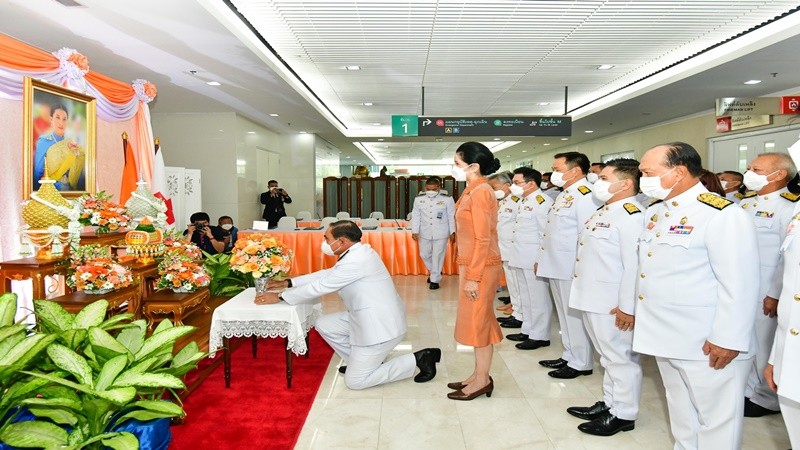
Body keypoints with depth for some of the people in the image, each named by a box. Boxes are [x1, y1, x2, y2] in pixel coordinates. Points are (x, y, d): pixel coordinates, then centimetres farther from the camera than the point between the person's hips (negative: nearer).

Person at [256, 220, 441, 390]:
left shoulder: (356, 260, -23)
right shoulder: (356, 253, 7)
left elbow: (320, 286, -18)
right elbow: (327, 274, 16)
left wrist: (280, 297, -8)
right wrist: (288, 283, 14)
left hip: (380, 326, -10)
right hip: (369, 317, 10)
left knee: (354, 381, 0)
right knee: (324, 325, 11)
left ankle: (417, 359, 1)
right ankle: (358, 361, 21)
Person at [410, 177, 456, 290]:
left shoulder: (447, 199, -7)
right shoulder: (419, 199, 0)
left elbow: (452, 217, -2)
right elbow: (415, 216, 3)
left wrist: (452, 232, -3)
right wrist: (415, 231, -3)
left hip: (441, 233, -3)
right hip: (425, 233, 3)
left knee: (437, 256, 1)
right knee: (424, 254, 12)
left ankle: (435, 280, 13)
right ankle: (434, 272, 36)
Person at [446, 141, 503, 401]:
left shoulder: (479, 192, -17)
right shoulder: (474, 191, 12)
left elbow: (483, 239, -20)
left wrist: (473, 277, -20)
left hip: (480, 267, -9)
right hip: (472, 265, 9)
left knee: (477, 321, 1)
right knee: (477, 321, 15)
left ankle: (482, 381, 15)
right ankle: (479, 376, 27)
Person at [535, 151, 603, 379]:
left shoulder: (586, 196, -16)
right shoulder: (564, 195, 16)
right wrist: (542, 259, 21)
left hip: (572, 269, -10)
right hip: (556, 266, 10)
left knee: (575, 316, 1)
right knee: (565, 315, 18)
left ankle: (581, 363, 14)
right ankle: (569, 356, 30)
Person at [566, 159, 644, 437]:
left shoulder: (630, 215, -18)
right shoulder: (605, 212, 13)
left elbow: (634, 265, -23)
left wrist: (627, 307, -22)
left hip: (613, 305, -10)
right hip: (594, 299, 10)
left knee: (620, 357, 5)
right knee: (608, 356, 20)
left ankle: (623, 414, 19)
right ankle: (609, 403, 34)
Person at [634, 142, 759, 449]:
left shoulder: (722, 214, -18)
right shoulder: (655, 212, 8)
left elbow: (739, 285, -20)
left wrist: (727, 340, -19)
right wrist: (631, 305, 16)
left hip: (707, 345, -8)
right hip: (664, 336, 8)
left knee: (716, 419, 10)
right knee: (681, 411, 24)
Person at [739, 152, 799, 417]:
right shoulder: (745, 204, 11)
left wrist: (776, 294, -16)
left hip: (765, 294, -7)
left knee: (763, 346, 6)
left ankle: (766, 399, 24)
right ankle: (745, 388, 33)